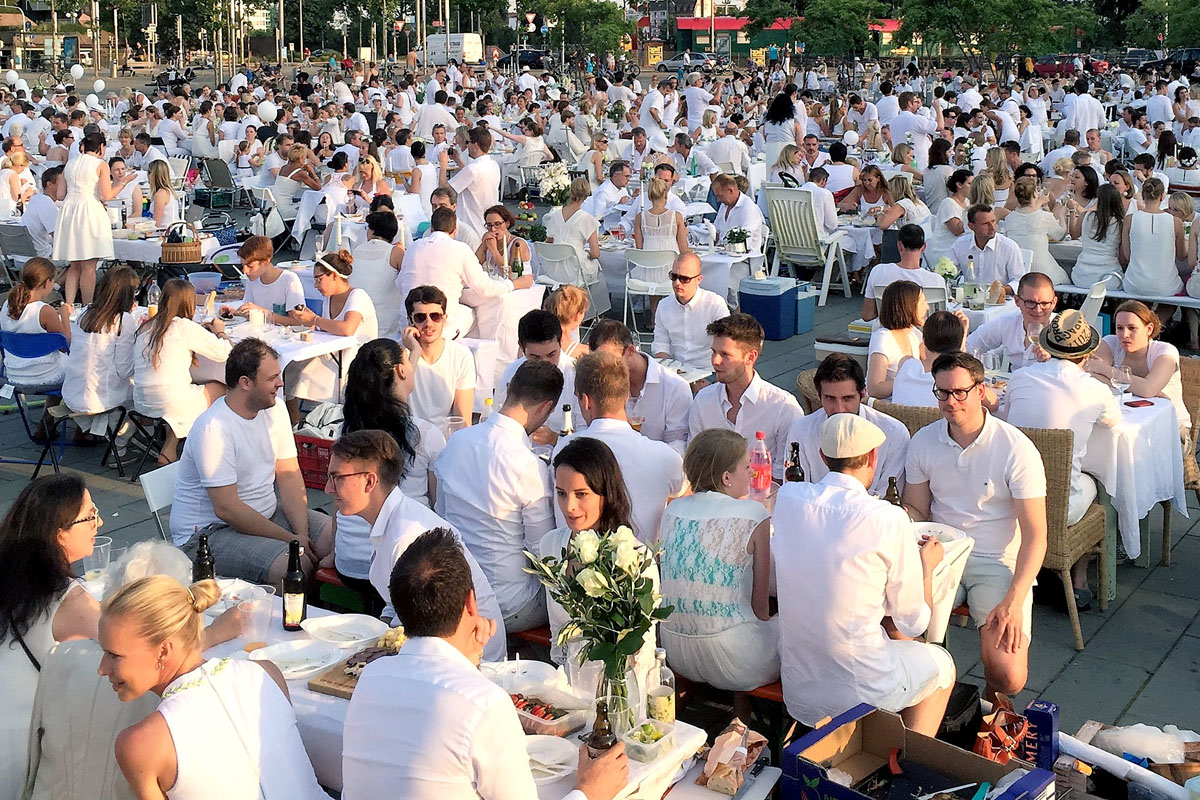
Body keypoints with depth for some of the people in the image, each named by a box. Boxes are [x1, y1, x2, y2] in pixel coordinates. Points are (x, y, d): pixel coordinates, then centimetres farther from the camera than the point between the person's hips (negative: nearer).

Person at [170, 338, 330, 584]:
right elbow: (226, 508, -24)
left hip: (267, 514, 8)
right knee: (296, 565, -30)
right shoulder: (213, 428, -22)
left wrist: (302, 533, -14)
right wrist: (291, 539, -22)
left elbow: (289, 476, 2)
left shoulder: (275, 410, 2)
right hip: (210, 532, -8)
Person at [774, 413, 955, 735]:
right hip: (861, 693, -5)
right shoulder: (889, 519, -17)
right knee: (941, 664, 25)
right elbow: (914, 622, -6)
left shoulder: (787, 497, -4)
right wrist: (927, 565, 12)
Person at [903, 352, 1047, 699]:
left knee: (1008, 676, -22)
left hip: (998, 563, -3)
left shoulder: (1017, 449, -11)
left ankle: (992, 705, 18)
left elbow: (1035, 535, -11)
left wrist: (1014, 601, -21)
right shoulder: (923, 442, 2)